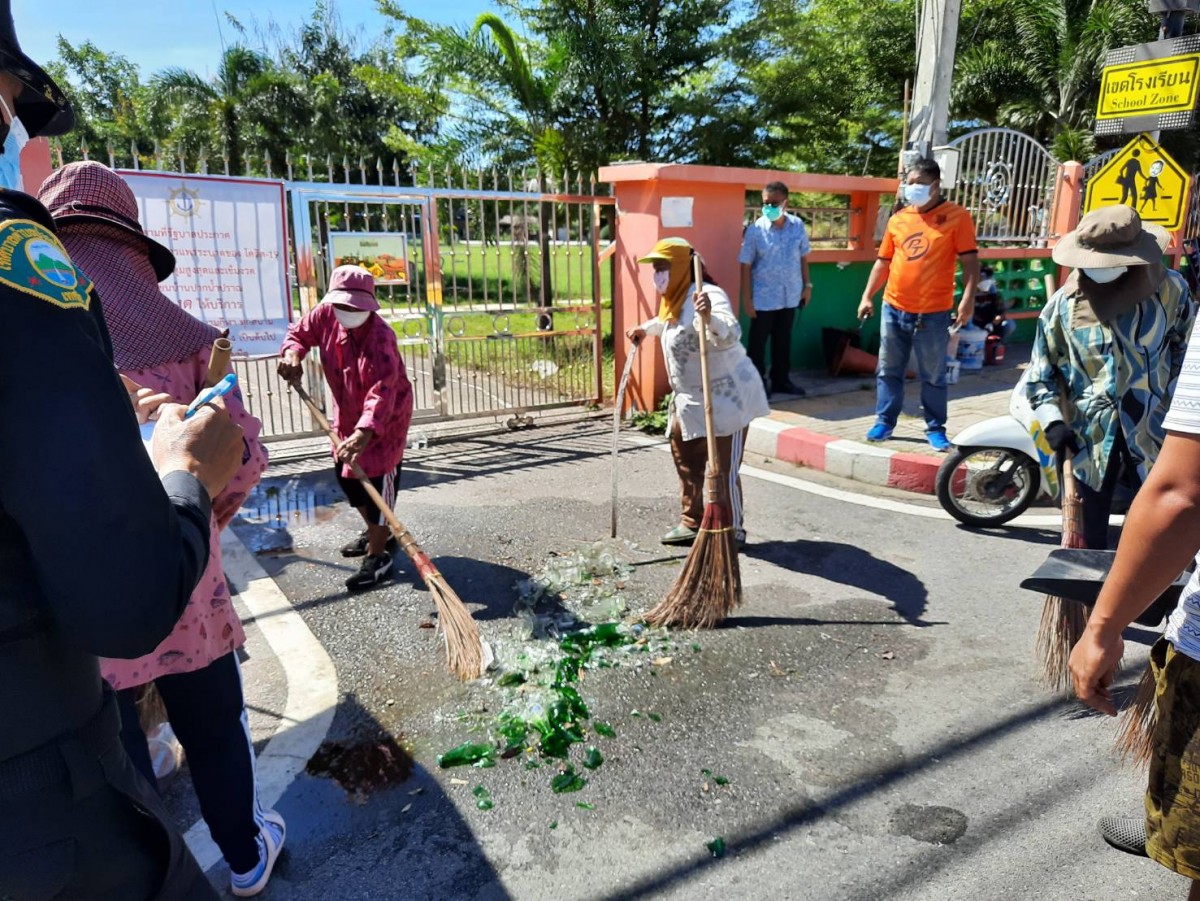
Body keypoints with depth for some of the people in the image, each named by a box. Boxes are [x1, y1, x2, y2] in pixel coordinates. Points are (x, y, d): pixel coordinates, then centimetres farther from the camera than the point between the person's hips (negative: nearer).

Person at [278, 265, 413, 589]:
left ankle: (377, 556, 4)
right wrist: (292, 354, -16)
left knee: (377, 480, -8)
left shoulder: (380, 338, -33)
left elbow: (382, 393, -43)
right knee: (346, 474, 18)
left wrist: (364, 432, -56)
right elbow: (300, 333, 8)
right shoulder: (325, 314, -12)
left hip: (385, 417, -8)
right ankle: (377, 532, 39)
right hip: (348, 414, 8)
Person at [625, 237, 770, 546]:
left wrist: (709, 317, -60)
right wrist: (645, 328, 32)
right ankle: (692, 522, 30)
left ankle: (733, 530, 13)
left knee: (723, 468, -3)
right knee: (687, 462, 16)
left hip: (726, 397, -10)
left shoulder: (706, 296, -22)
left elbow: (731, 334, -43)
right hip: (689, 399, 10)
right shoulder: (674, 300, 9)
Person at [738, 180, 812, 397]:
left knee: (783, 340, 15)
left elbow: (803, 257, 9)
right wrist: (747, 299, -10)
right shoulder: (756, 229, -11)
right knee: (758, 342, 6)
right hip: (763, 297, -3)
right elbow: (746, 266, -9)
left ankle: (781, 380, 27)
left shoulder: (797, 225, -2)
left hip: (790, 295, 3)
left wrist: (807, 285, 9)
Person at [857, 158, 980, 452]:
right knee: (889, 371, 10)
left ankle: (935, 429, 17)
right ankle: (884, 422, 21)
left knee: (933, 376, 6)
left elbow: (970, 261, -6)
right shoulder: (897, 219, 9)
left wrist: (968, 299, -17)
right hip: (894, 309, 4)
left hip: (933, 314, -4)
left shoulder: (957, 216, -3)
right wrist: (867, 297, 7)